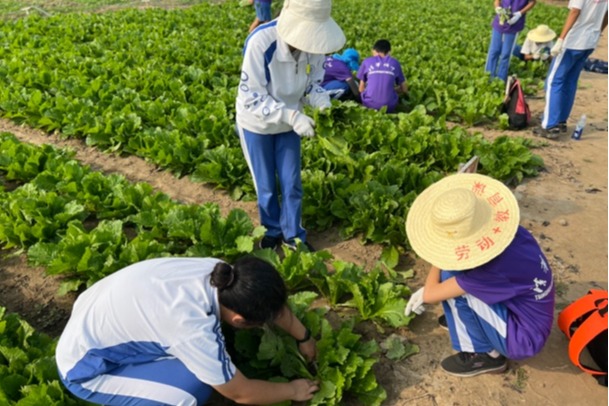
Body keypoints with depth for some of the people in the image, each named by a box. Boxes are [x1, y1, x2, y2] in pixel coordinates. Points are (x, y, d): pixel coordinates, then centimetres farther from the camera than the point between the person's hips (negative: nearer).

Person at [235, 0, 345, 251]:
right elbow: (251, 97, -29)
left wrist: (325, 106, -25)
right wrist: (293, 116, -38)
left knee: (292, 183, 11)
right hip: (256, 123, -3)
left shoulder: (314, 42, -19)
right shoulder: (261, 42, -33)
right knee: (266, 186, 12)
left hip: (288, 121, 4)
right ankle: (273, 229, 37)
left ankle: (293, 234, 32)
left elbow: (314, 82, -4)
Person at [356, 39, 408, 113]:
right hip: (388, 106, 0)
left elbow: (361, 89, 12)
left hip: (370, 104, 0)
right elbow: (404, 89, 17)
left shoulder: (367, 61, 10)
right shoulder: (395, 63, 12)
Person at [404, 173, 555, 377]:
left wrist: (438, 255, -8)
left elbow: (430, 294, -24)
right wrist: (427, 290, 0)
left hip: (523, 338, -7)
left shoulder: (495, 267, -36)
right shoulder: (508, 231, -14)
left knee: (452, 277, -21)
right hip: (523, 310, 7)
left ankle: (485, 355, -3)